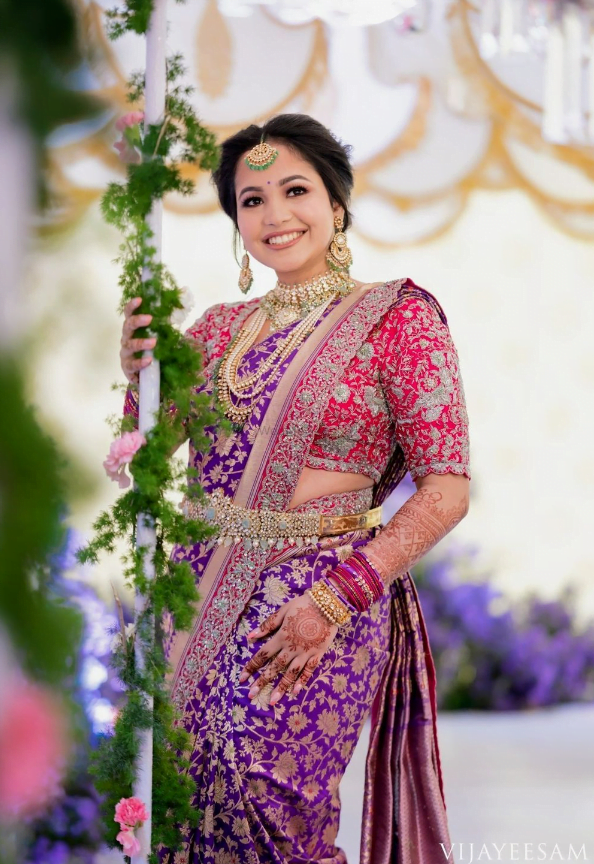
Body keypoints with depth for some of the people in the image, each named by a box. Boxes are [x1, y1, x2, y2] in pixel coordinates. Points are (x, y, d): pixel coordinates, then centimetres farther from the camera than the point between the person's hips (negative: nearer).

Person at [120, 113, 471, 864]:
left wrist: (337, 599, -16)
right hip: (198, 591, 5)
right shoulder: (221, 327, 14)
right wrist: (139, 375, -6)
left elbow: (447, 490, -8)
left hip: (317, 605, -5)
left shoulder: (398, 317, -2)